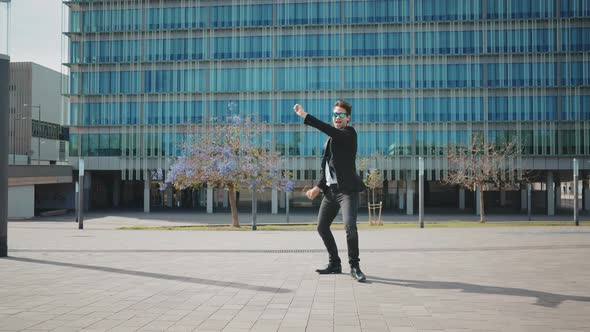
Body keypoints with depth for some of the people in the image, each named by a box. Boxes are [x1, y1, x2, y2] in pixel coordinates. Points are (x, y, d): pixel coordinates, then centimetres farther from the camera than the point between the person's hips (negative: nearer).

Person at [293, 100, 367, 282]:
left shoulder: (350, 133, -5)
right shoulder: (330, 139, 18)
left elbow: (329, 130, -24)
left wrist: (305, 115, -26)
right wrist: (319, 187, 7)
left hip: (347, 189, -8)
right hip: (330, 190, 8)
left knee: (350, 225, -23)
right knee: (322, 227, 11)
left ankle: (354, 266, -8)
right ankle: (334, 263, 26)